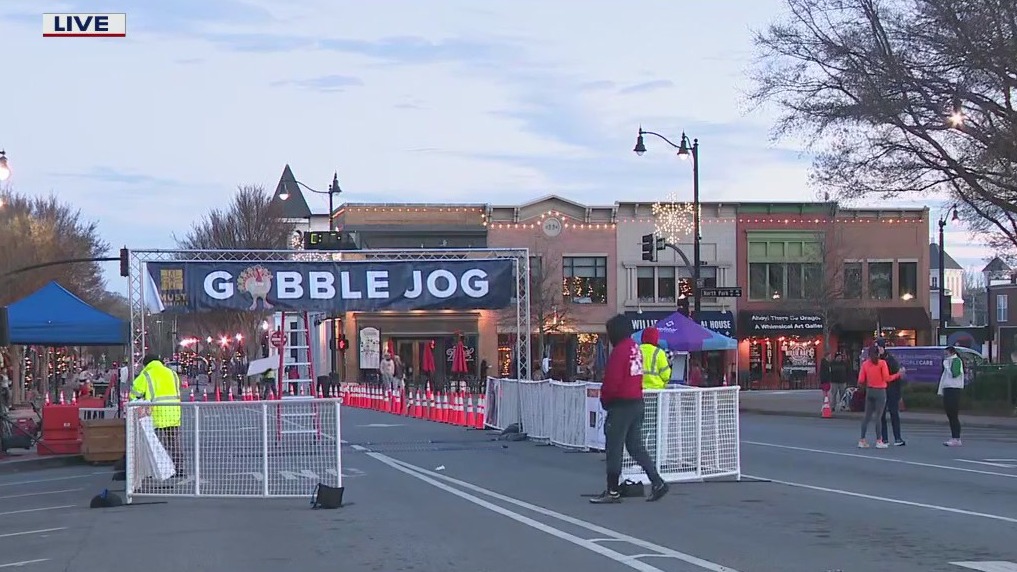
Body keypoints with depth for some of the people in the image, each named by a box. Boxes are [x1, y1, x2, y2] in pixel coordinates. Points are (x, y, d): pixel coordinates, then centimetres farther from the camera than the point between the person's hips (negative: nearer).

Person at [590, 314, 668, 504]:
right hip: (637, 402, 9)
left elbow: (612, 381, -20)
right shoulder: (636, 349, 13)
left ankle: (612, 492, 2)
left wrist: (605, 400, -2)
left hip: (621, 405, -9)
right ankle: (657, 483, 7)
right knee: (636, 446, 14)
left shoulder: (620, 351, -16)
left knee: (614, 448, -2)